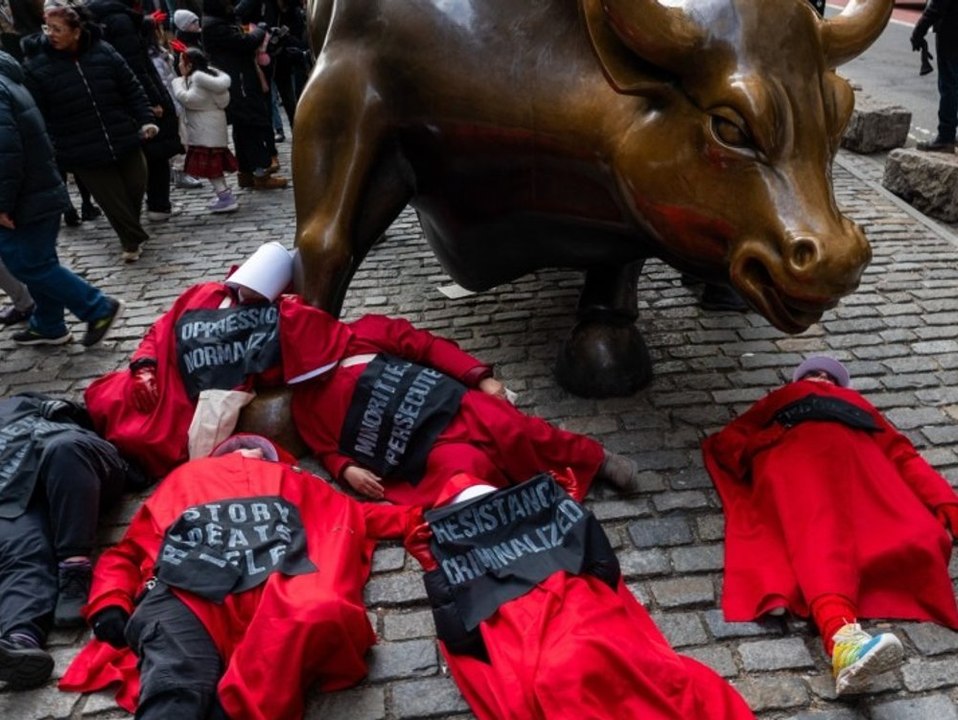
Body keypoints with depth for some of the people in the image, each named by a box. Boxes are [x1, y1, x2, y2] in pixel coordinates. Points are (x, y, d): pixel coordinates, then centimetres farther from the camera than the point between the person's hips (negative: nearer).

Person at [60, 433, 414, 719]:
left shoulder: (292, 482, 39)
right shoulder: (185, 478, 37)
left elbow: (352, 515, 35)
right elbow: (128, 551, 31)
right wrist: (110, 605, 12)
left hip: (273, 593, 0)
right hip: (186, 594, 0)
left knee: (321, 613, -35)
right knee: (173, 690, -32)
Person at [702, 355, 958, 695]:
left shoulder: (856, 404, 41)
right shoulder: (780, 400, 38)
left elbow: (903, 456, 25)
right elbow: (725, 442, 24)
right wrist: (752, 456, 0)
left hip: (858, 462, 5)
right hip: (795, 458, -4)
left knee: (921, 540, -27)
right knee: (820, 535, -37)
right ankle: (843, 637, -60)